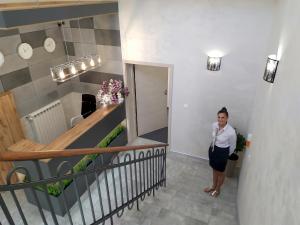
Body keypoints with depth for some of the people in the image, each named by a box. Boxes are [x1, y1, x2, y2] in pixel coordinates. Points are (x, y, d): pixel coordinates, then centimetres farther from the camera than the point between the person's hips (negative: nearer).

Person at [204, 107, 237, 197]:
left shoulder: (231, 131, -27)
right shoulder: (214, 125, -12)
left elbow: (232, 146, -9)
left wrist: (227, 155, 6)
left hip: (222, 152, -5)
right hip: (212, 149, 5)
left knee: (220, 172, 16)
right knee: (214, 169, 24)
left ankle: (217, 189, 40)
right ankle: (213, 186, 45)